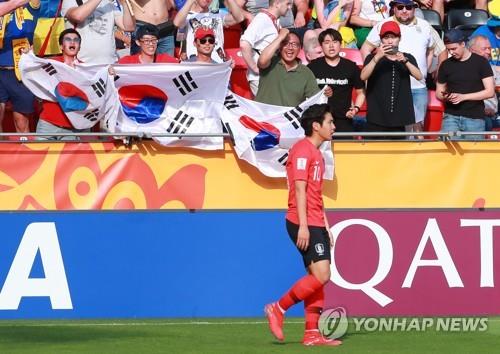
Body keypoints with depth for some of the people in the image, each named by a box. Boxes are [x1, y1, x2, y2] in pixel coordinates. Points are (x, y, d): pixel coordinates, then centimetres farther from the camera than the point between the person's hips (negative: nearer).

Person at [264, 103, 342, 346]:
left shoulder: (316, 153, 20)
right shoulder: (302, 150, -10)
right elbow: (299, 190, -16)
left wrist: (325, 226, 22)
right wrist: (303, 226, -21)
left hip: (315, 225, 10)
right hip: (304, 224, -10)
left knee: (318, 278, 6)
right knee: (321, 275, -16)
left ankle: (312, 333, 6)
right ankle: (278, 309, -6)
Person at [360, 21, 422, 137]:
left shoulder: (408, 58, 11)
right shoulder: (373, 58, 5)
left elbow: (419, 76, -6)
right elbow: (363, 76, -14)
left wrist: (405, 61, -23)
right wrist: (377, 57, -27)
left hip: (399, 119, 2)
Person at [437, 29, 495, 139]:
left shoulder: (481, 62, 0)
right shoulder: (446, 65, 9)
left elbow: (490, 92, -5)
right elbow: (438, 93, 17)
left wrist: (463, 97, -13)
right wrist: (445, 97, -8)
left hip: (475, 118, -2)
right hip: (451, 117, 2)